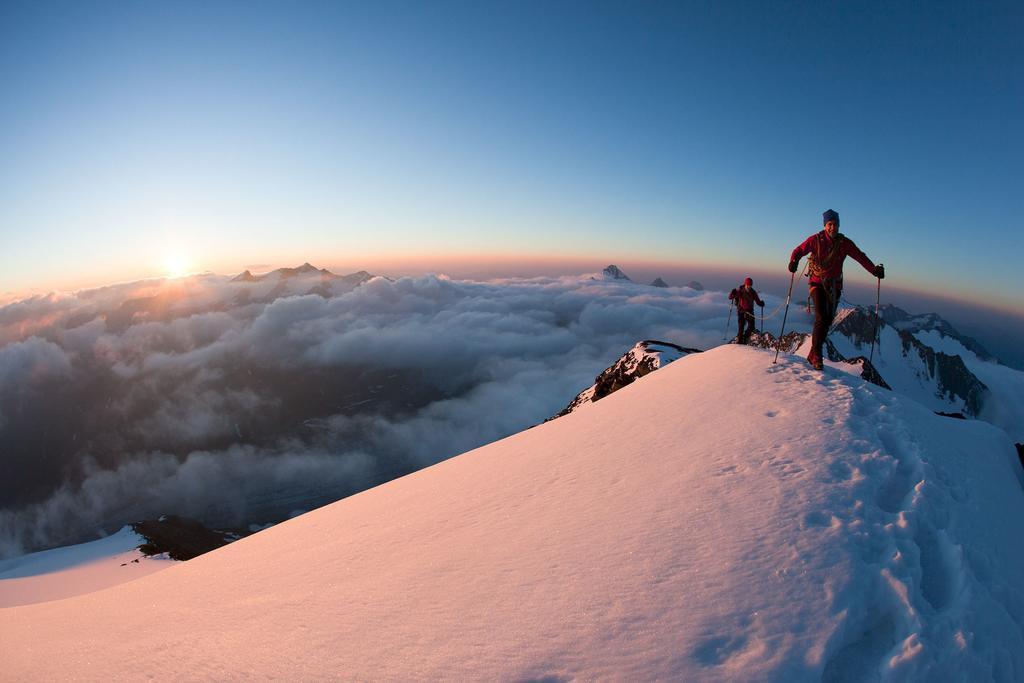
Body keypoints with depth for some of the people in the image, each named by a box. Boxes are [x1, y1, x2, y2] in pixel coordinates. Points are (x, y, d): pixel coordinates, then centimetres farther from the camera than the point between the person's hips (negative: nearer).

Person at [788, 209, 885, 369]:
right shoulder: (815, 240, -7)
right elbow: (798, 251, -10)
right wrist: (794, 261, -33)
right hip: (817, 283, -4)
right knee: (821, 317, -17)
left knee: (828, 320, 9)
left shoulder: (845, 243, -1)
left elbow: (860, 257, -4)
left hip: (834, 286, 4)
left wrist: (874, 270, -19)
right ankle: (816, 354, -9)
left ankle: (813, 354, 25)